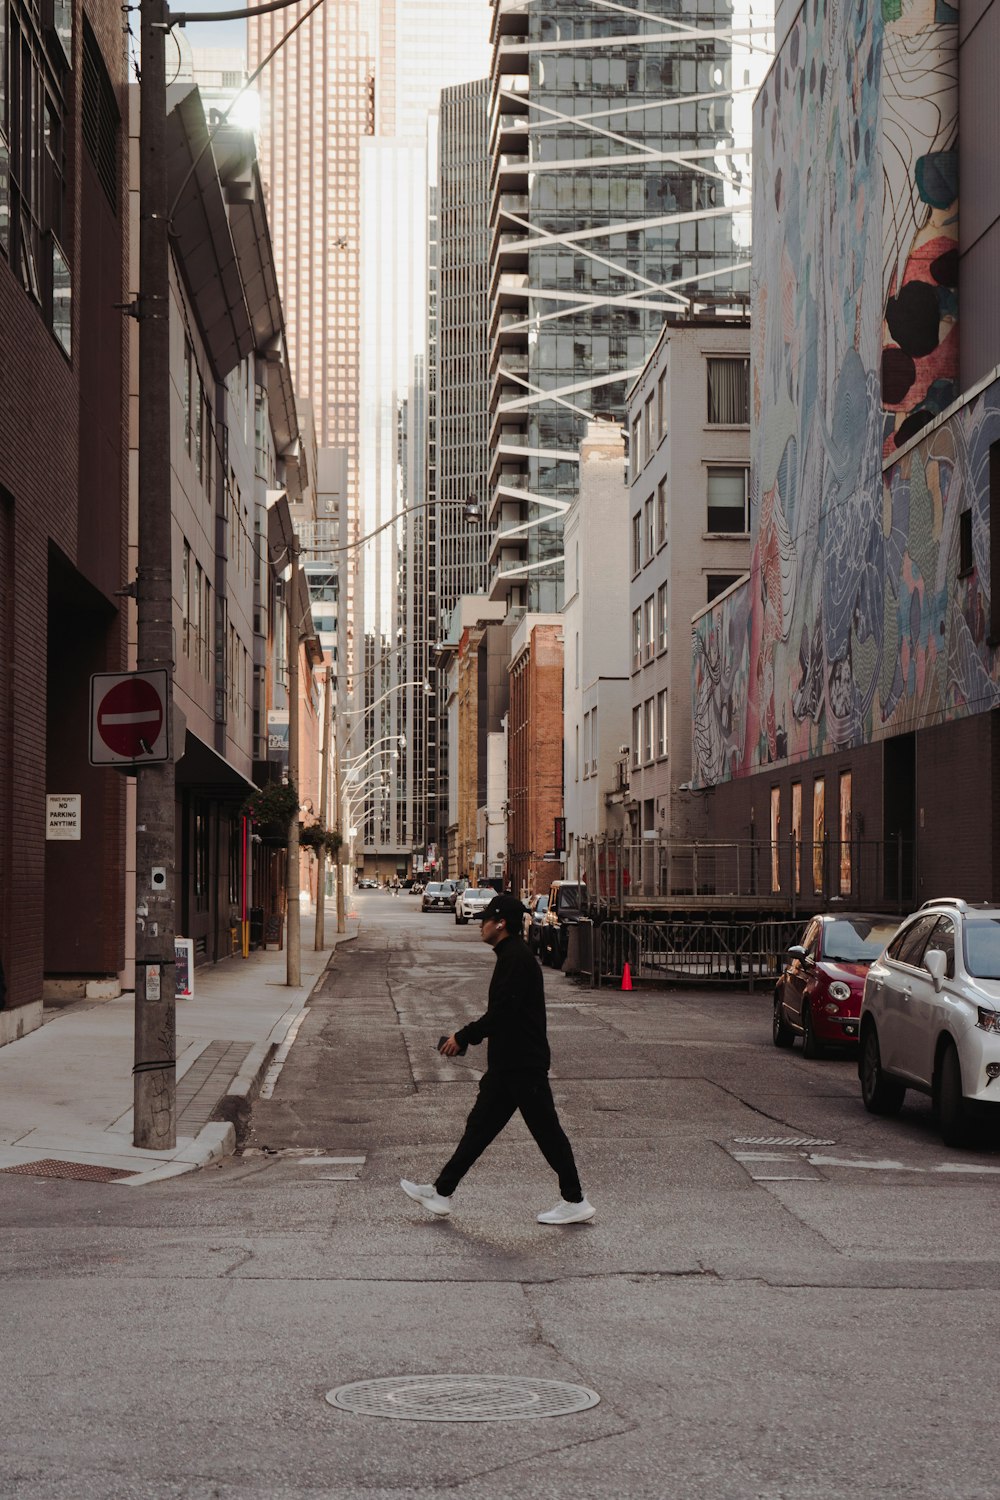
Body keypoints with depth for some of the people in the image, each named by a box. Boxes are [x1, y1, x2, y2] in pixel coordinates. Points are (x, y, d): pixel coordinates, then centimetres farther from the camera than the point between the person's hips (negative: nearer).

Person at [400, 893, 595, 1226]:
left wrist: (464, 1037, -14)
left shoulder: (516, 959, -17)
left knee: (546, 1130, -3)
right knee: (480, 1126, 12)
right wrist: (470, 1036, 14)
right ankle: (441, 1192, 17)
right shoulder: (512, 955, 15)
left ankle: (575, 1201, 5)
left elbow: (502, 1012, -23)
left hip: (523, 1064, -10)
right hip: (509, 1064, 10)